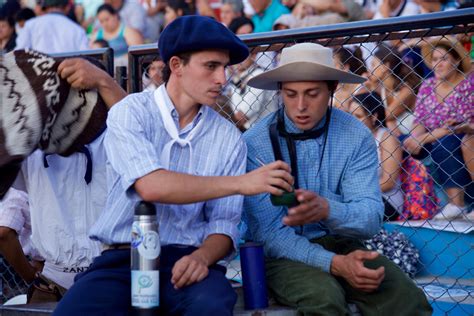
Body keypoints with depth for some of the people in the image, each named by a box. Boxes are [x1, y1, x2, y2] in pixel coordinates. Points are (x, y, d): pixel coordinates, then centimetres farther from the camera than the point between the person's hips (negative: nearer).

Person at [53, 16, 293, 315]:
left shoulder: (229, 138, 6)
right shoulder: (130, 112, -2)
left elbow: (224, 222, 5)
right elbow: (151, 186, -19)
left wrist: (203, 256, -19)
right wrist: (241, 183, -20)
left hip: (185, 259, 1)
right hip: (123, 258, 0)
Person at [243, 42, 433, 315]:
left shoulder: (357, 137, -5)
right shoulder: (256, 144, -12)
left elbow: (371, 217, -15)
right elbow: (268, 231, -15)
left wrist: (327, 210, -38)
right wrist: (334, 263, -29)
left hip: (339, 244, 2)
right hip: (283, 253, -2)